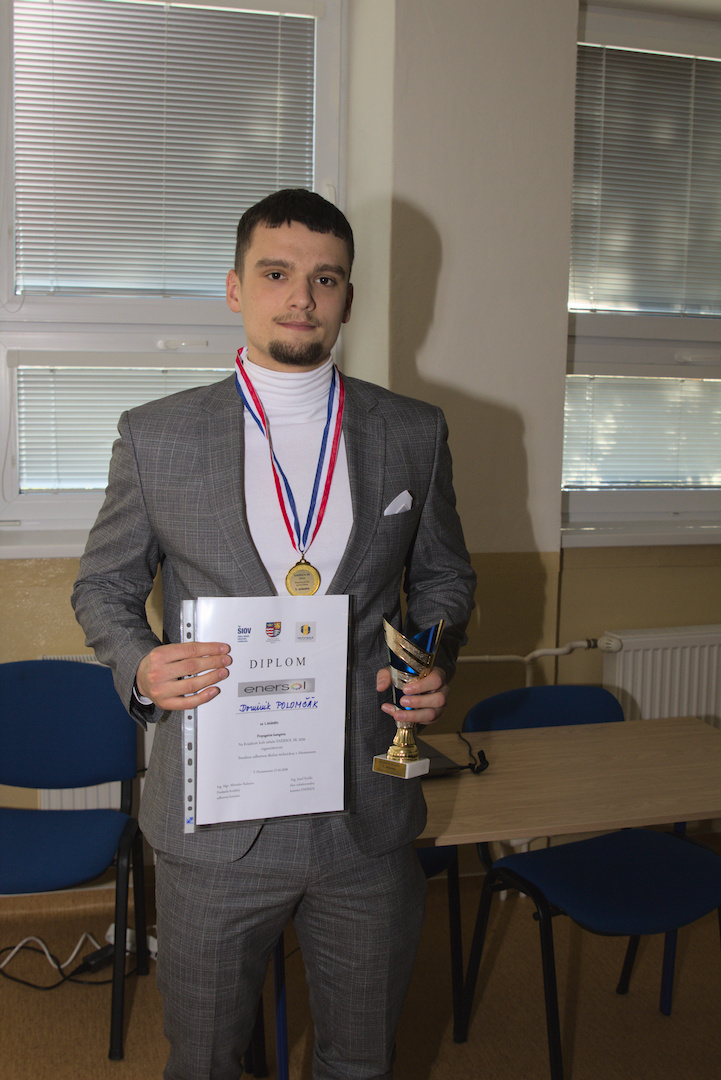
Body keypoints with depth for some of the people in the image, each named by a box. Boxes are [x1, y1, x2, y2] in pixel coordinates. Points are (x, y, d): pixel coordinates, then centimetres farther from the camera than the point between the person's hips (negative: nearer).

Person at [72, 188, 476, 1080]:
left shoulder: (414, 433, 2)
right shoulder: (155, 436, -3)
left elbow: (443, 575, 12)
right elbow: (104, 585, 6)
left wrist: (435, 665, -7)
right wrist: (140, 665, -14)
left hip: (369, 815, 2)